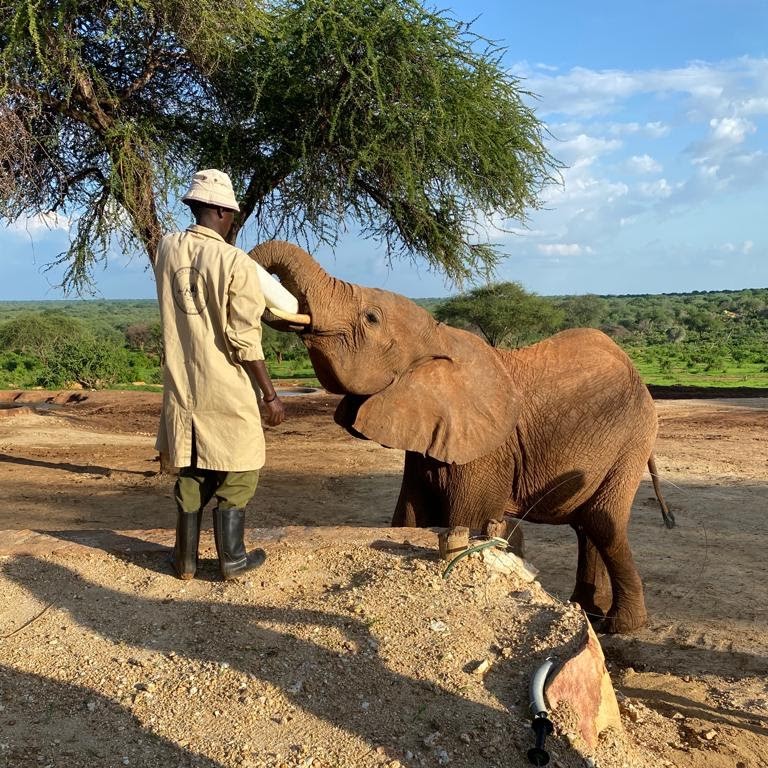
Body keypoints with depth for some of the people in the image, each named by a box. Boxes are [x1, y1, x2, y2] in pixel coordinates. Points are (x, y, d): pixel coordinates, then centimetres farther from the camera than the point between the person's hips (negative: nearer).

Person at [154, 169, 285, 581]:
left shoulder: (168, 248, 1)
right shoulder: (236, 263, -15)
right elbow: (245, 341, -16)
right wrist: (270, 394, -8)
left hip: (181, 385, 5)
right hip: (226, 389, -5)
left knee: (190, 470, 16)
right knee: (235, 473, 10)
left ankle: (186, 558, 24)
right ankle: (232, 559, 17)